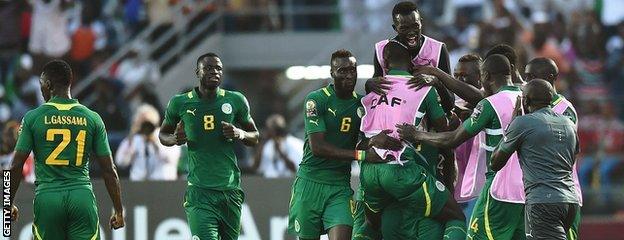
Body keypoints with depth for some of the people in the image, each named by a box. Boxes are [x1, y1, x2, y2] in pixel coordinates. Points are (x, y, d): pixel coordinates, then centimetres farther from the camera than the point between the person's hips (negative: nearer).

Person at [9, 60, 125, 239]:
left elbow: (16, 167, 1)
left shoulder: (33, 118, 0)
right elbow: (109, 170, 4)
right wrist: (119, 210, 11)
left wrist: (9, 204, 13)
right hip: (82, 196, 1)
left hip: (47, 198, -1)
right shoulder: (92, 118, 4)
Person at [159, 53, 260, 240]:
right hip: (199, 190, -2)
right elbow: (163, 134, 17)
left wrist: (240, 134, -7)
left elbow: (255, 137, 15)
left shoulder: (235, 101, 4)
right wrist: (175, 139, -6)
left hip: (231, 189, 2)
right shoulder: (181, 103, 1)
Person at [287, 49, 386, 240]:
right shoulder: (316, 100, -8)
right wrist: (361, 155, -24)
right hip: (310, 182, -3)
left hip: (340, 186, 3)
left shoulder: (361, 103, 7)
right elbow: (317, 147, -17)